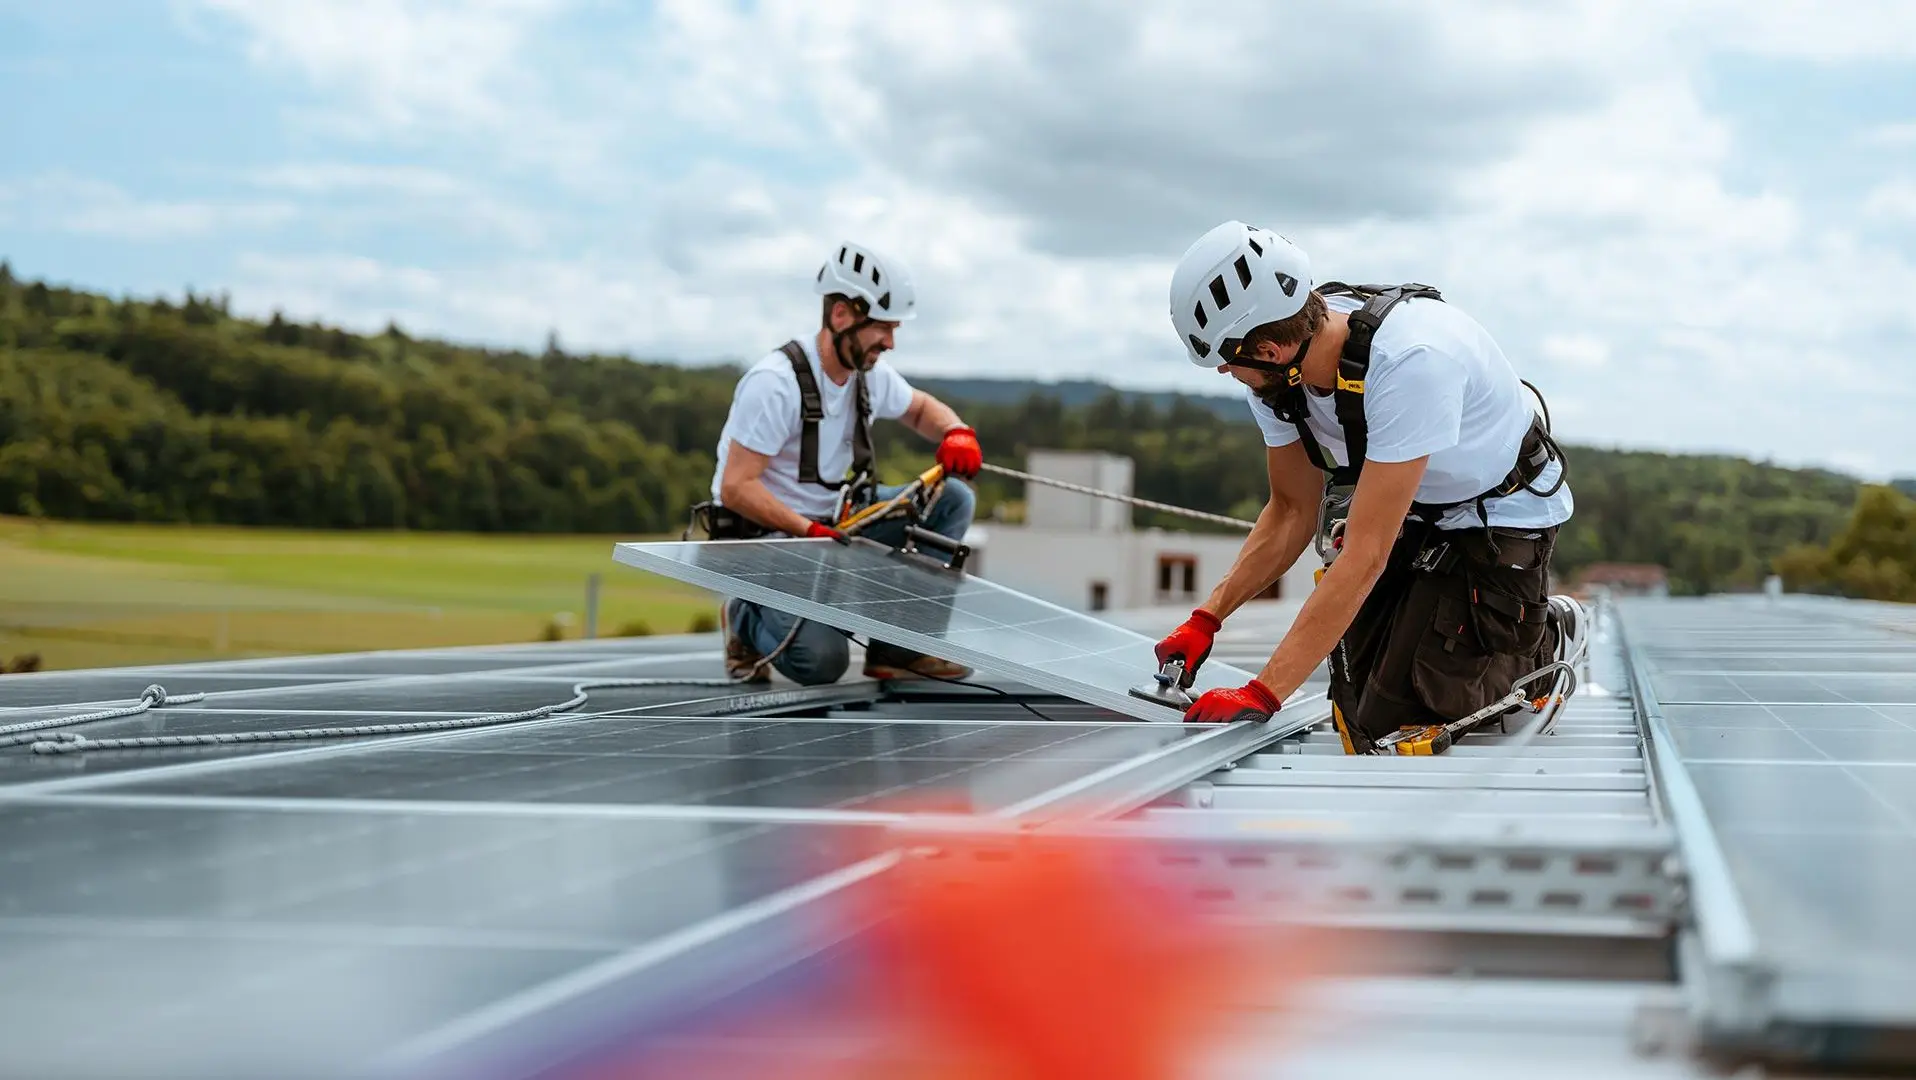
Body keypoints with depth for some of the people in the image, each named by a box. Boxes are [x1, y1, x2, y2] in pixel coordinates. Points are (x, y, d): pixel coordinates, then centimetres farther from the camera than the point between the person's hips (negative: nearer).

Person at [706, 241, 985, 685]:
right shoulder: (776, 382, -24)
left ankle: (897, 647, -6)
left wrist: (956, 431, -4)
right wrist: (811, 531, -31)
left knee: (951, 499, -5)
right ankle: (746, 618, 7)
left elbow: (921, 408, 20)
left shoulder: (869, 373, -1)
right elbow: (737, 488, -24)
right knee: (822, 660, -28)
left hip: (832, 519, 8)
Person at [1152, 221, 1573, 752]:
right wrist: (1206, 619, -16)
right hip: (1409, 515, 7)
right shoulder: (1280, 371, -16)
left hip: (1500, 518, -7)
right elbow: (1292, 511, -2)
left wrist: (1260, 695, -43)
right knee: (1357, 721, -1)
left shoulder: (1410, 360, -39)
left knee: (1395, 726, -12)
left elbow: (1365, 555, -40)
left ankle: (1540, 643, 11)